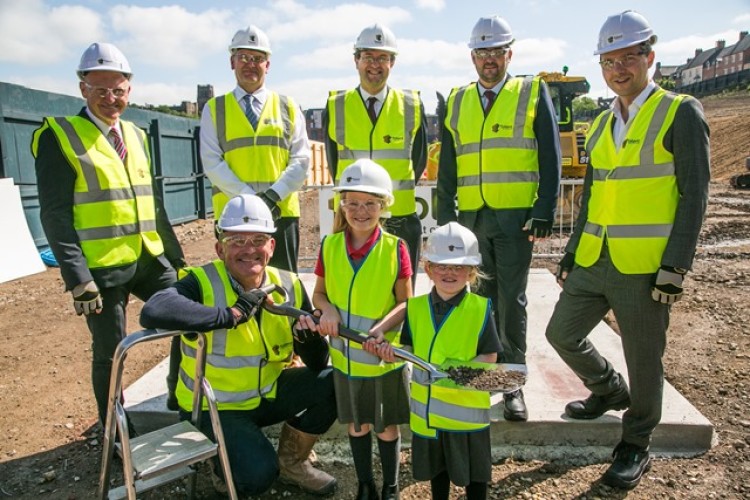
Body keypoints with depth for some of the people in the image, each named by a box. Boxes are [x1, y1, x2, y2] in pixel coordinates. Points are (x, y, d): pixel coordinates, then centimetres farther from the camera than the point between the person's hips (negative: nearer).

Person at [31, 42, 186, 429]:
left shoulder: (137, 136, 12)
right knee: (109, 354, 6)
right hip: (102, 267, -5)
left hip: (151, 260, 6)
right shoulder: (59, 137, -6)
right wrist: (77, 277, -18)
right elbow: (55, 215, -12)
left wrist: (177, 258, 11)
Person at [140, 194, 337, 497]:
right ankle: (224, 463, 13)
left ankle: (291, 461, 11)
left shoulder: (290, 287, -7)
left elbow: (317, 366, -5)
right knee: (258, 475, -25)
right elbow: (152, 313, -43)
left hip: (270, 392, 5)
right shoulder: (203, 282, -20)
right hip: (215, 406, -5)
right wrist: (230, 314, -38)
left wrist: (309, 337, -29)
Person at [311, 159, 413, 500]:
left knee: (387, 427, 14)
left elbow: (405, 303, -9)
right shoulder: (329, 245, -6)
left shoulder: (395, 248, -13)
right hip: (345, 355, 3)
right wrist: (327, 308, -17)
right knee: (356, 425, 19)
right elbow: (318, 293, 5)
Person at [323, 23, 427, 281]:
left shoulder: (412, 105, 3)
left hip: (401, 219, 0)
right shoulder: (335, 106, 3)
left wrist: (398, 194, 8)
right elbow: (333, 162, 11)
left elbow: (419, 159, 11)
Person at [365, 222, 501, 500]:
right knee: (436, 466, 24)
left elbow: (489, 356, -9)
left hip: (467, 405, -3)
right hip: (427, 405, 4)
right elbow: (408, 350, 4)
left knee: (473, 469, 16)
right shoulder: (416, 308, -2)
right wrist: (389, 350, -16)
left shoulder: (481, 309, -12)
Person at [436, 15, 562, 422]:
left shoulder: (533, 92, 4)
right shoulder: (457, 101, 13)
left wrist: (544, 211, -10)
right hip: (470, 217, 3)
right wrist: (445, 216, 6)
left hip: (516, 217, -3)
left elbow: (550, 157, -2)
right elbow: (447, 166, 12)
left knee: (511, 302, 1)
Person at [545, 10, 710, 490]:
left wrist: (675, 268, -15)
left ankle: (636, 447, 29)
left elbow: (694, 195, -9)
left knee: (643, 360, 6)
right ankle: (610, 390, 40)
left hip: (645, 268, -6)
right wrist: (571, 256, 15)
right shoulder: (602, 124, 13)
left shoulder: (682, 113, -5)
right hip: (593, 262, 6)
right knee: (562, 332, 13)